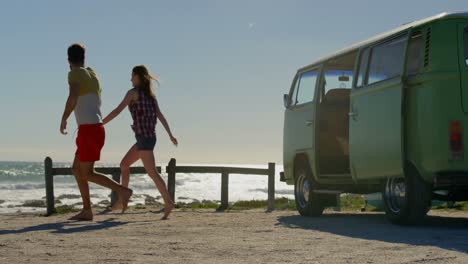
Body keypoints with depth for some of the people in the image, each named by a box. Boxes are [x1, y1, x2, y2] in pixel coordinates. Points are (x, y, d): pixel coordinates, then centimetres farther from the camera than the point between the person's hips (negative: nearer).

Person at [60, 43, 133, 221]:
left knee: (87, 174, -5)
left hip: (88, 130, -9)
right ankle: (86, 211, 10)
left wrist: (63, 120, -12)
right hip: (97, 128, 9)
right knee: (76, 169, 13)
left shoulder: (75, 74, -6)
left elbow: (73, 98, -23)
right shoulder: (93, 75, 19)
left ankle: (122, 191, -14)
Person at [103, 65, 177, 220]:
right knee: (124, 164, 17)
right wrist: (170, 136, 8)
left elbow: (117, 111, -10)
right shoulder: (150, 95, 16)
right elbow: (160, 116, 11)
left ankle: (168, 202, -20)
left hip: (144, 137, -8)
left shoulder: (133, 92, -6)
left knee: (152, 172, -12)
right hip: (149, 137, 8)